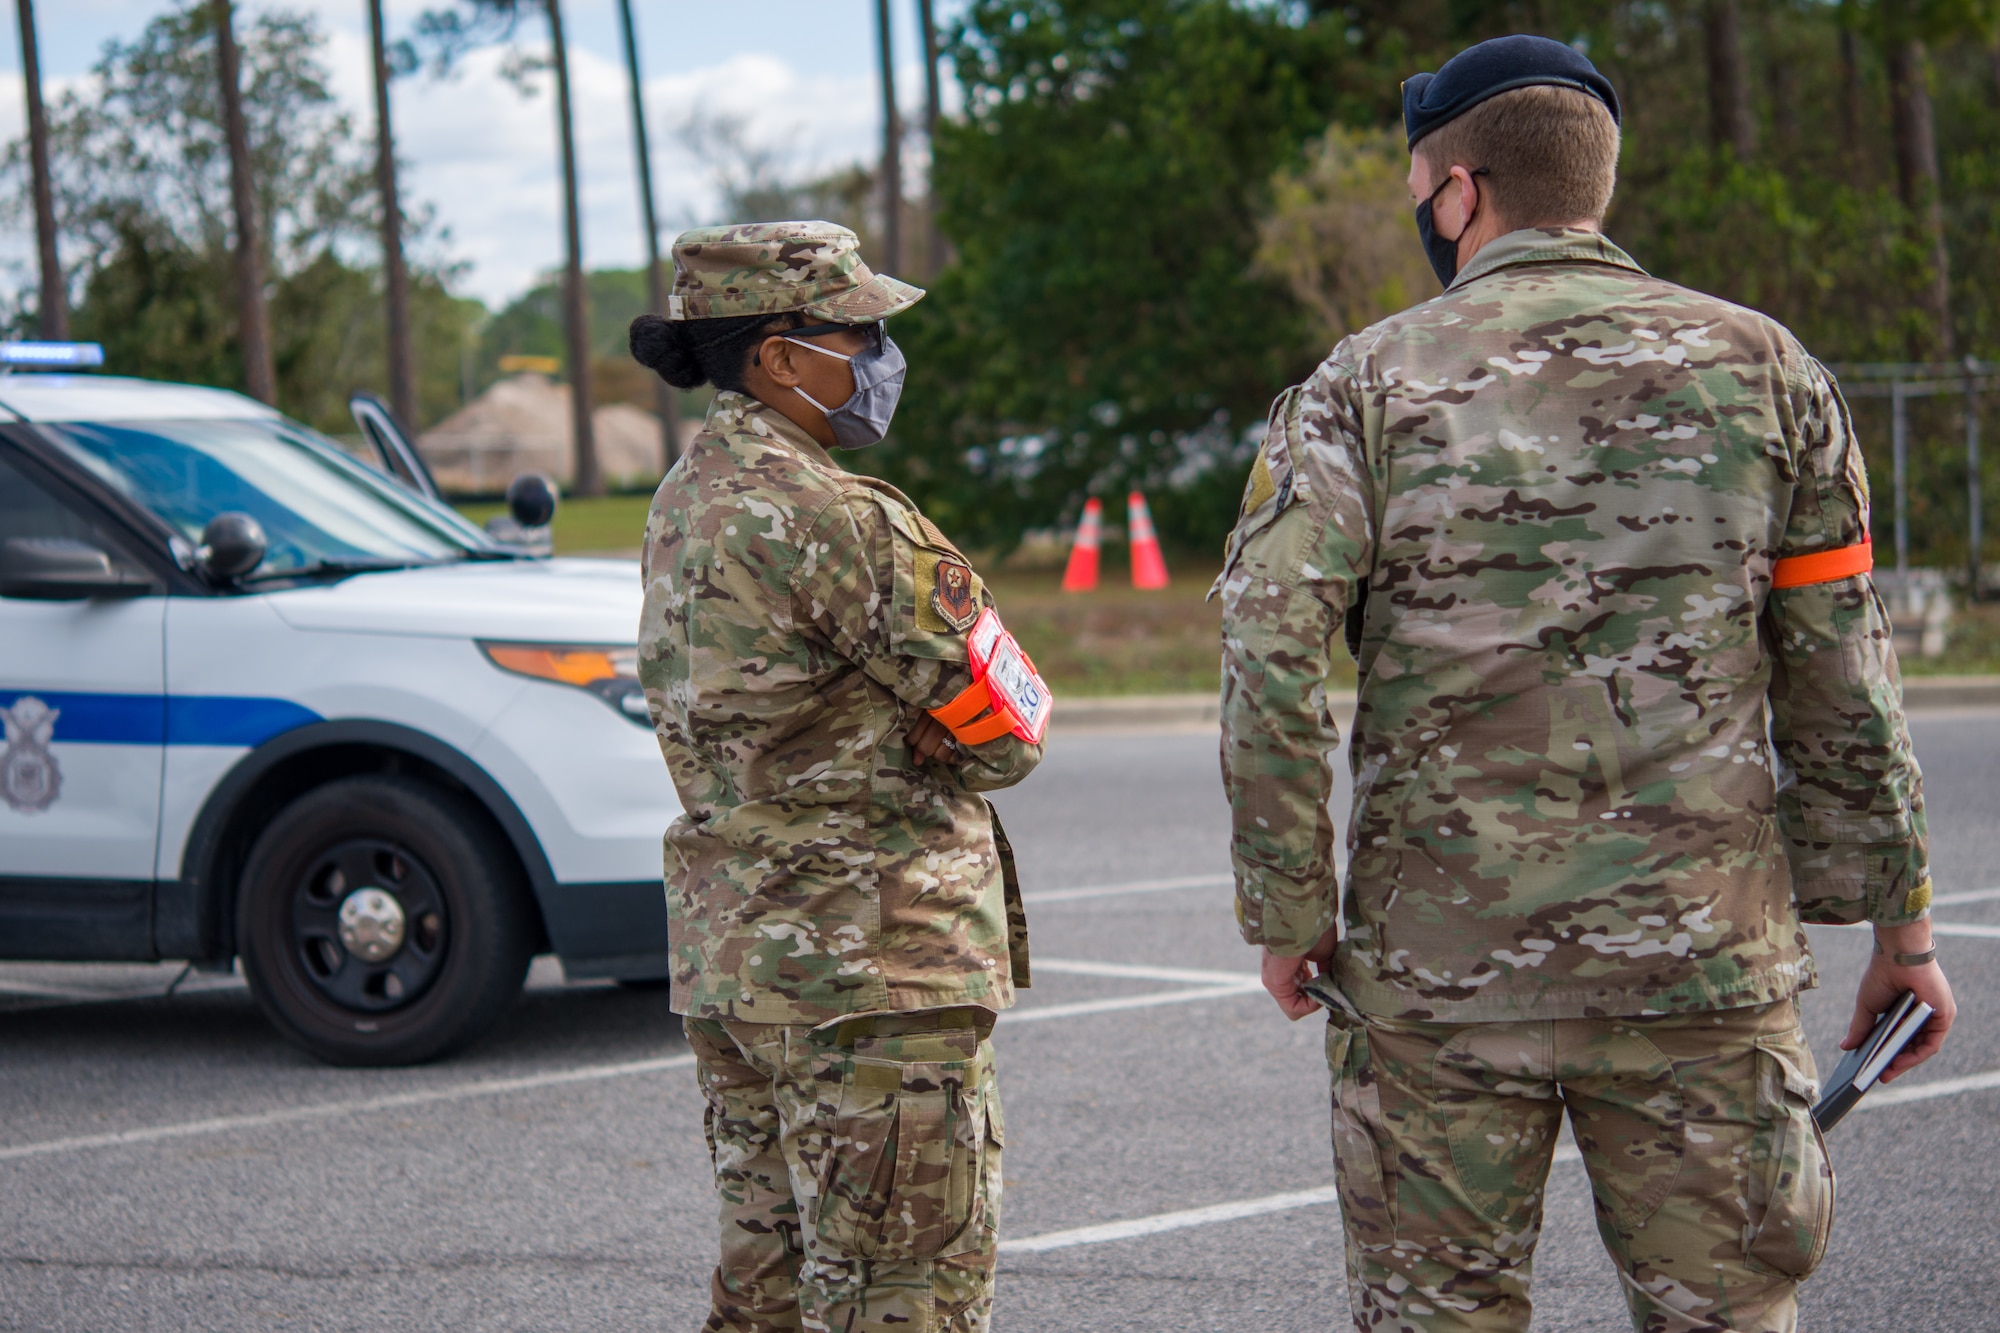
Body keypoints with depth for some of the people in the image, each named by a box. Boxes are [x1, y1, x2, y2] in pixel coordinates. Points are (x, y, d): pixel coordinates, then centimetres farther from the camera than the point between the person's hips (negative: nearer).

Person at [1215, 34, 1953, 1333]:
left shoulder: (1367, 385, -1)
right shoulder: (1762, 365, 4)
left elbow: (1272, 658, -9)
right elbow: (1841, 684, 4)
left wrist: (1287, 911, 0)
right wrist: (1900, 920, 10)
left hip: (1438, 966, -1)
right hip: (1700, 962, 1)